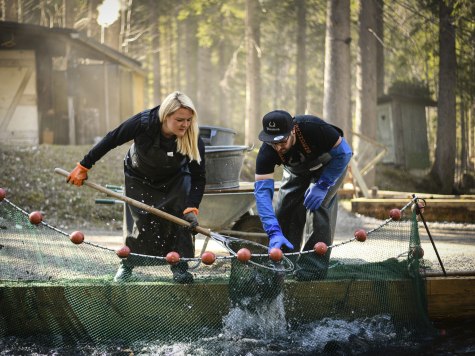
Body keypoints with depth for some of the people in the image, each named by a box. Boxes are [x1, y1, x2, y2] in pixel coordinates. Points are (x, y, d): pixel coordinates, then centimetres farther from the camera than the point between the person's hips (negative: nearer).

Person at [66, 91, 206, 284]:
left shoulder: (194, 140, -32)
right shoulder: (143, 123, -36)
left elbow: (199, 177, -23)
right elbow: (110, 141, -23)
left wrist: (192, 209, -36)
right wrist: (83, 166, -16)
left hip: (175, 179, 1)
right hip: (140, 178, -1)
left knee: (182, 218, -14)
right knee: (141, 222, -9)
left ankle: (180, 267, 1)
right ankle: (126, 265, 11)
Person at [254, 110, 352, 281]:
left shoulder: (314, 128, -42)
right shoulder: (266, 153, -33)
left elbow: (343, 153, -29)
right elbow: (262, 191, -38)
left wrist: (322, 186, -35)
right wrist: (274, 232, -50)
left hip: (331, 165, -4)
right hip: (298, 171, 4)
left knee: (317, 204, -24)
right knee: (283, 210, -6)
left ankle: (312, 267, -19)